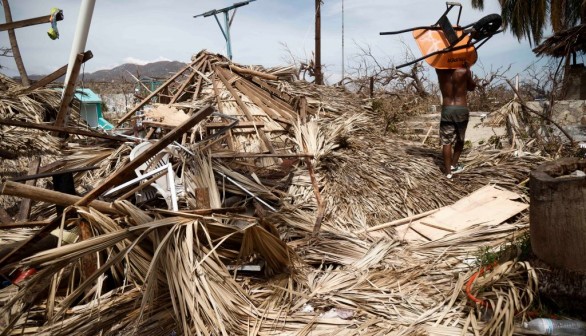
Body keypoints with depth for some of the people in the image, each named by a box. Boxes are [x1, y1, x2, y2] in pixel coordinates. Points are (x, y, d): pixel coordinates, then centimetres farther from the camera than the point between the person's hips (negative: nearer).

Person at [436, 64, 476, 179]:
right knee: (460, 139, 19)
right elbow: (472, 87, 9)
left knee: (446, 142, 3)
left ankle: (448, 171, 4)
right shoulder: (464, 71, -7)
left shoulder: (440, 71, -4)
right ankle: (453, 165, 23)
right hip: (461, 110, -1)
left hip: (447, 110, 1)